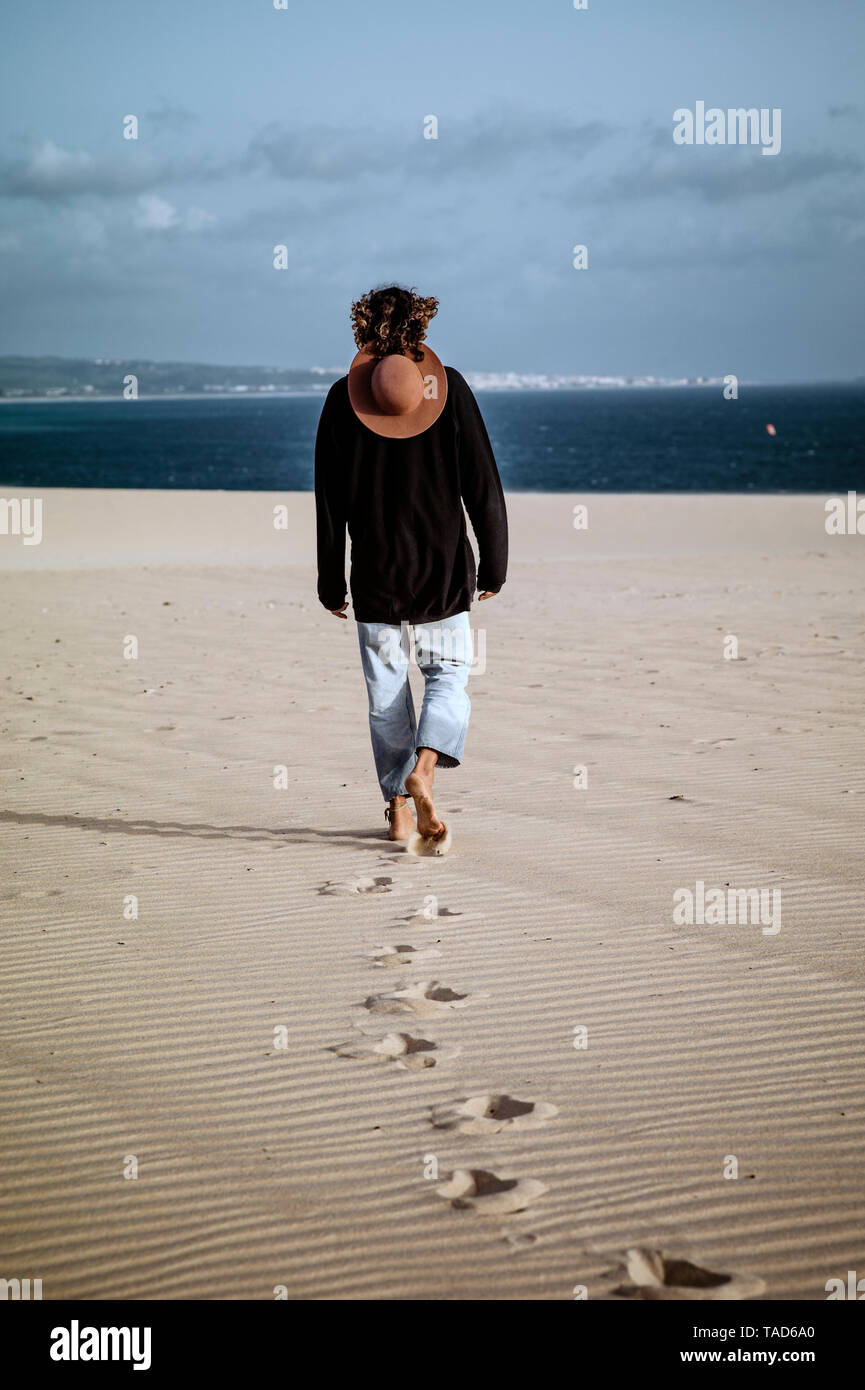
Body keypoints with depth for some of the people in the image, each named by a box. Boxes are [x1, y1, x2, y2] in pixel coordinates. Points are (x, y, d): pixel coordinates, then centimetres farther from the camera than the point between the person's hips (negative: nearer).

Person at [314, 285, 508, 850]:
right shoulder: (450, 388, -3)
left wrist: (331, 583, 8)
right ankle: (424, 767, -15)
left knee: (387, 693, 11)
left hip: (375, 573, 1)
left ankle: (400, 809, 14)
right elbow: (483, 485, -3)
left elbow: (329, 501, 0)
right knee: (450, 677, 11)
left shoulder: (343, 398, -1)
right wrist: (494, 565, 5)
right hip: (445, 570, 0)